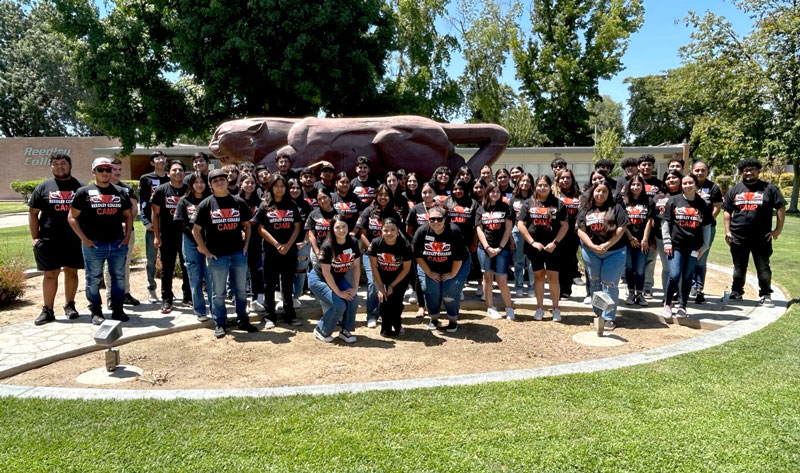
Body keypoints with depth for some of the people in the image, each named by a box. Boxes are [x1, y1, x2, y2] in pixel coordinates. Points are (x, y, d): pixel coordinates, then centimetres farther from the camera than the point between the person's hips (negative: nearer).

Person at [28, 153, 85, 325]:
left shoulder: (80, 187, 5)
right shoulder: (43, 187, 6)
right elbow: (33, 213, 7)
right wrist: (34, 237, -1)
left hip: (74, 240, 0)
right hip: (49, 240, 0)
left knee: (71, 272, 8)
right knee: (50, 274, 3)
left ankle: (70, 306, 21)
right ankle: (47, 310, 9)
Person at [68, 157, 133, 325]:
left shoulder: (120, 192, 11)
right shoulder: (84, 192, 1)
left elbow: (128, 215, 18)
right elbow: (72, 218, -1)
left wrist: (127, 236, 5)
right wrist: (84, 239, -9)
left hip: (118, 243, 3)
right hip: (94, 245, -3)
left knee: (119, 278, 8)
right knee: (93, 279, 4)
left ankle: (117, 309, 20)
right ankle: (96, 311, 16)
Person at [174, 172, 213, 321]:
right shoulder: (184, 201, 8)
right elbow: (183, 225, 1)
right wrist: (198, 242, -9)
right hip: (191, 243, 1)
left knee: (211, 278, -3)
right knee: (195, 278, 5)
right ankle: (199, 311, 13)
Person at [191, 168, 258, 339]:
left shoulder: (238, 202, 5)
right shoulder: (206, 204, -2)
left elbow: (247, 224, 14)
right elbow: (196, 230, 0)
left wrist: (246, 245, 5)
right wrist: (205, 251, -4)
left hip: (238, 253, 2)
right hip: (217, 255, -2)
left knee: (241, 289, 12)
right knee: (218, 292, 6)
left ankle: (243, 321, 25)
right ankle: (220, 324, 19)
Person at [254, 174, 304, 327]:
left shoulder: (292, 205, 8)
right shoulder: (265, 206, 2)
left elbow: (297, 227, 4)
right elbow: (261, 229, -3)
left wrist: (288, 245, -10)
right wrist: (277, 244, -13)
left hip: (289, 251, 2)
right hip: (271, 251, -2)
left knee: (288, 284, 9)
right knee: (270, 285, 5)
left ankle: (289, 315, 17)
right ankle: (270, 317, 12)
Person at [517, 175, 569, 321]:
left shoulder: (558, 204, 2)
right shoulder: (528, 203, 3)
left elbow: (565, 225, 0)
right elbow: (520, 224, -1)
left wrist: (555, 242, -10)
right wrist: (532, 242, -8)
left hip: (552, 247, -1)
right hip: (534, 247, 1)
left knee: (553, 277, -1)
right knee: (538, 276, 10)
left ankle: (555, 309, 12)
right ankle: (540, 308, 20)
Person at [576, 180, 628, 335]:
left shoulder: (616, 208, 0)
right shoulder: (586, 209, 7)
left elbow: (621, 229, -7)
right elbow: (580, 230, 0)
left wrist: (607, 245, -17)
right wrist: (593, 246, -13)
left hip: (614, 252, -3)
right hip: (591, 252, 3)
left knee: (609, 285, -4)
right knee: (595, 284, 11)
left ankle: (609, 318, 0)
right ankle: (598, 315, 24)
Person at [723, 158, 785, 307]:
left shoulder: (769, 188, 2)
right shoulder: (734, 190, 9)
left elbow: (780, 208, 2)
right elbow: (727, 211, 10)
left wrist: (778, 229, -4)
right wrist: (727, 231, 2)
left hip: (762, 237, -2)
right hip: (738, 237, 2)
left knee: (763, 267, 4)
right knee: (739, 267, 12)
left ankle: (765, 295, 13)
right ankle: (736, 292, 23)